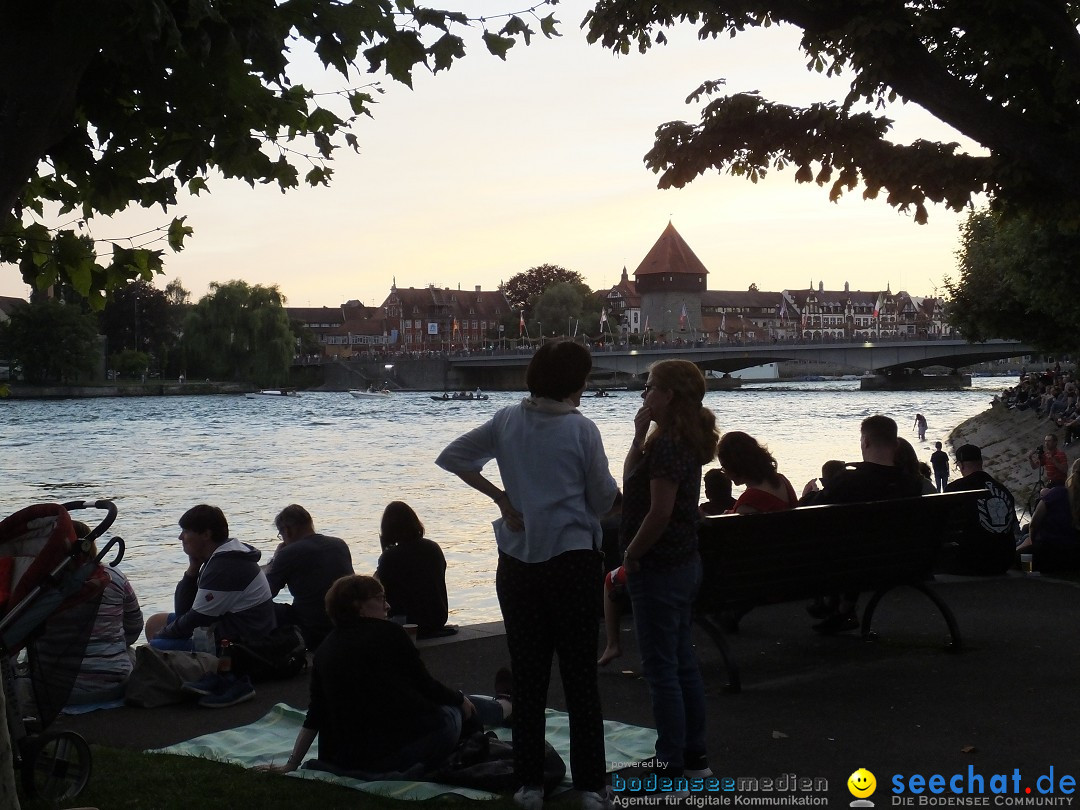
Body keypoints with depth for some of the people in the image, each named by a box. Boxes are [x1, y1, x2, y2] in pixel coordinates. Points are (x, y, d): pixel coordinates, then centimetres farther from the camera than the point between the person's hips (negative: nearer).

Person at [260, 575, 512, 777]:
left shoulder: (325, 649, 7)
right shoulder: (388, 633, -7)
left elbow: (314, 718, 5)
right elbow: (426, 687, -3)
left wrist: (291, 764, 10)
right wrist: (460, 699, 16)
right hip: (399, 750, -6)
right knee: (455, 709, 23)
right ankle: (505, 705, 52)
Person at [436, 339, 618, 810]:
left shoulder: (507, 420, 1)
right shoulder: (581, 430, -9)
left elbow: (450, 458, 5)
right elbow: (604, 499, -3)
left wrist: (501, 497, 4)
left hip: (518, 561, 3)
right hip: (573, 559, -3)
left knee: (527, 676, 10)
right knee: (581, 676, 5)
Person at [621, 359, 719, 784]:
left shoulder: (667, 444, -20)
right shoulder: (685, 440, 10)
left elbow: (659, 512, -25)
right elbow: (630, 481, 15)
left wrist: (631, 553, -13)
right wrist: (640, 436, 5)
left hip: (657, 569, -10)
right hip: (684, 563, 10)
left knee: (661, 669, -2)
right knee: (683, 662, 16)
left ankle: (671, 768, 4)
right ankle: (694, 756, 25)